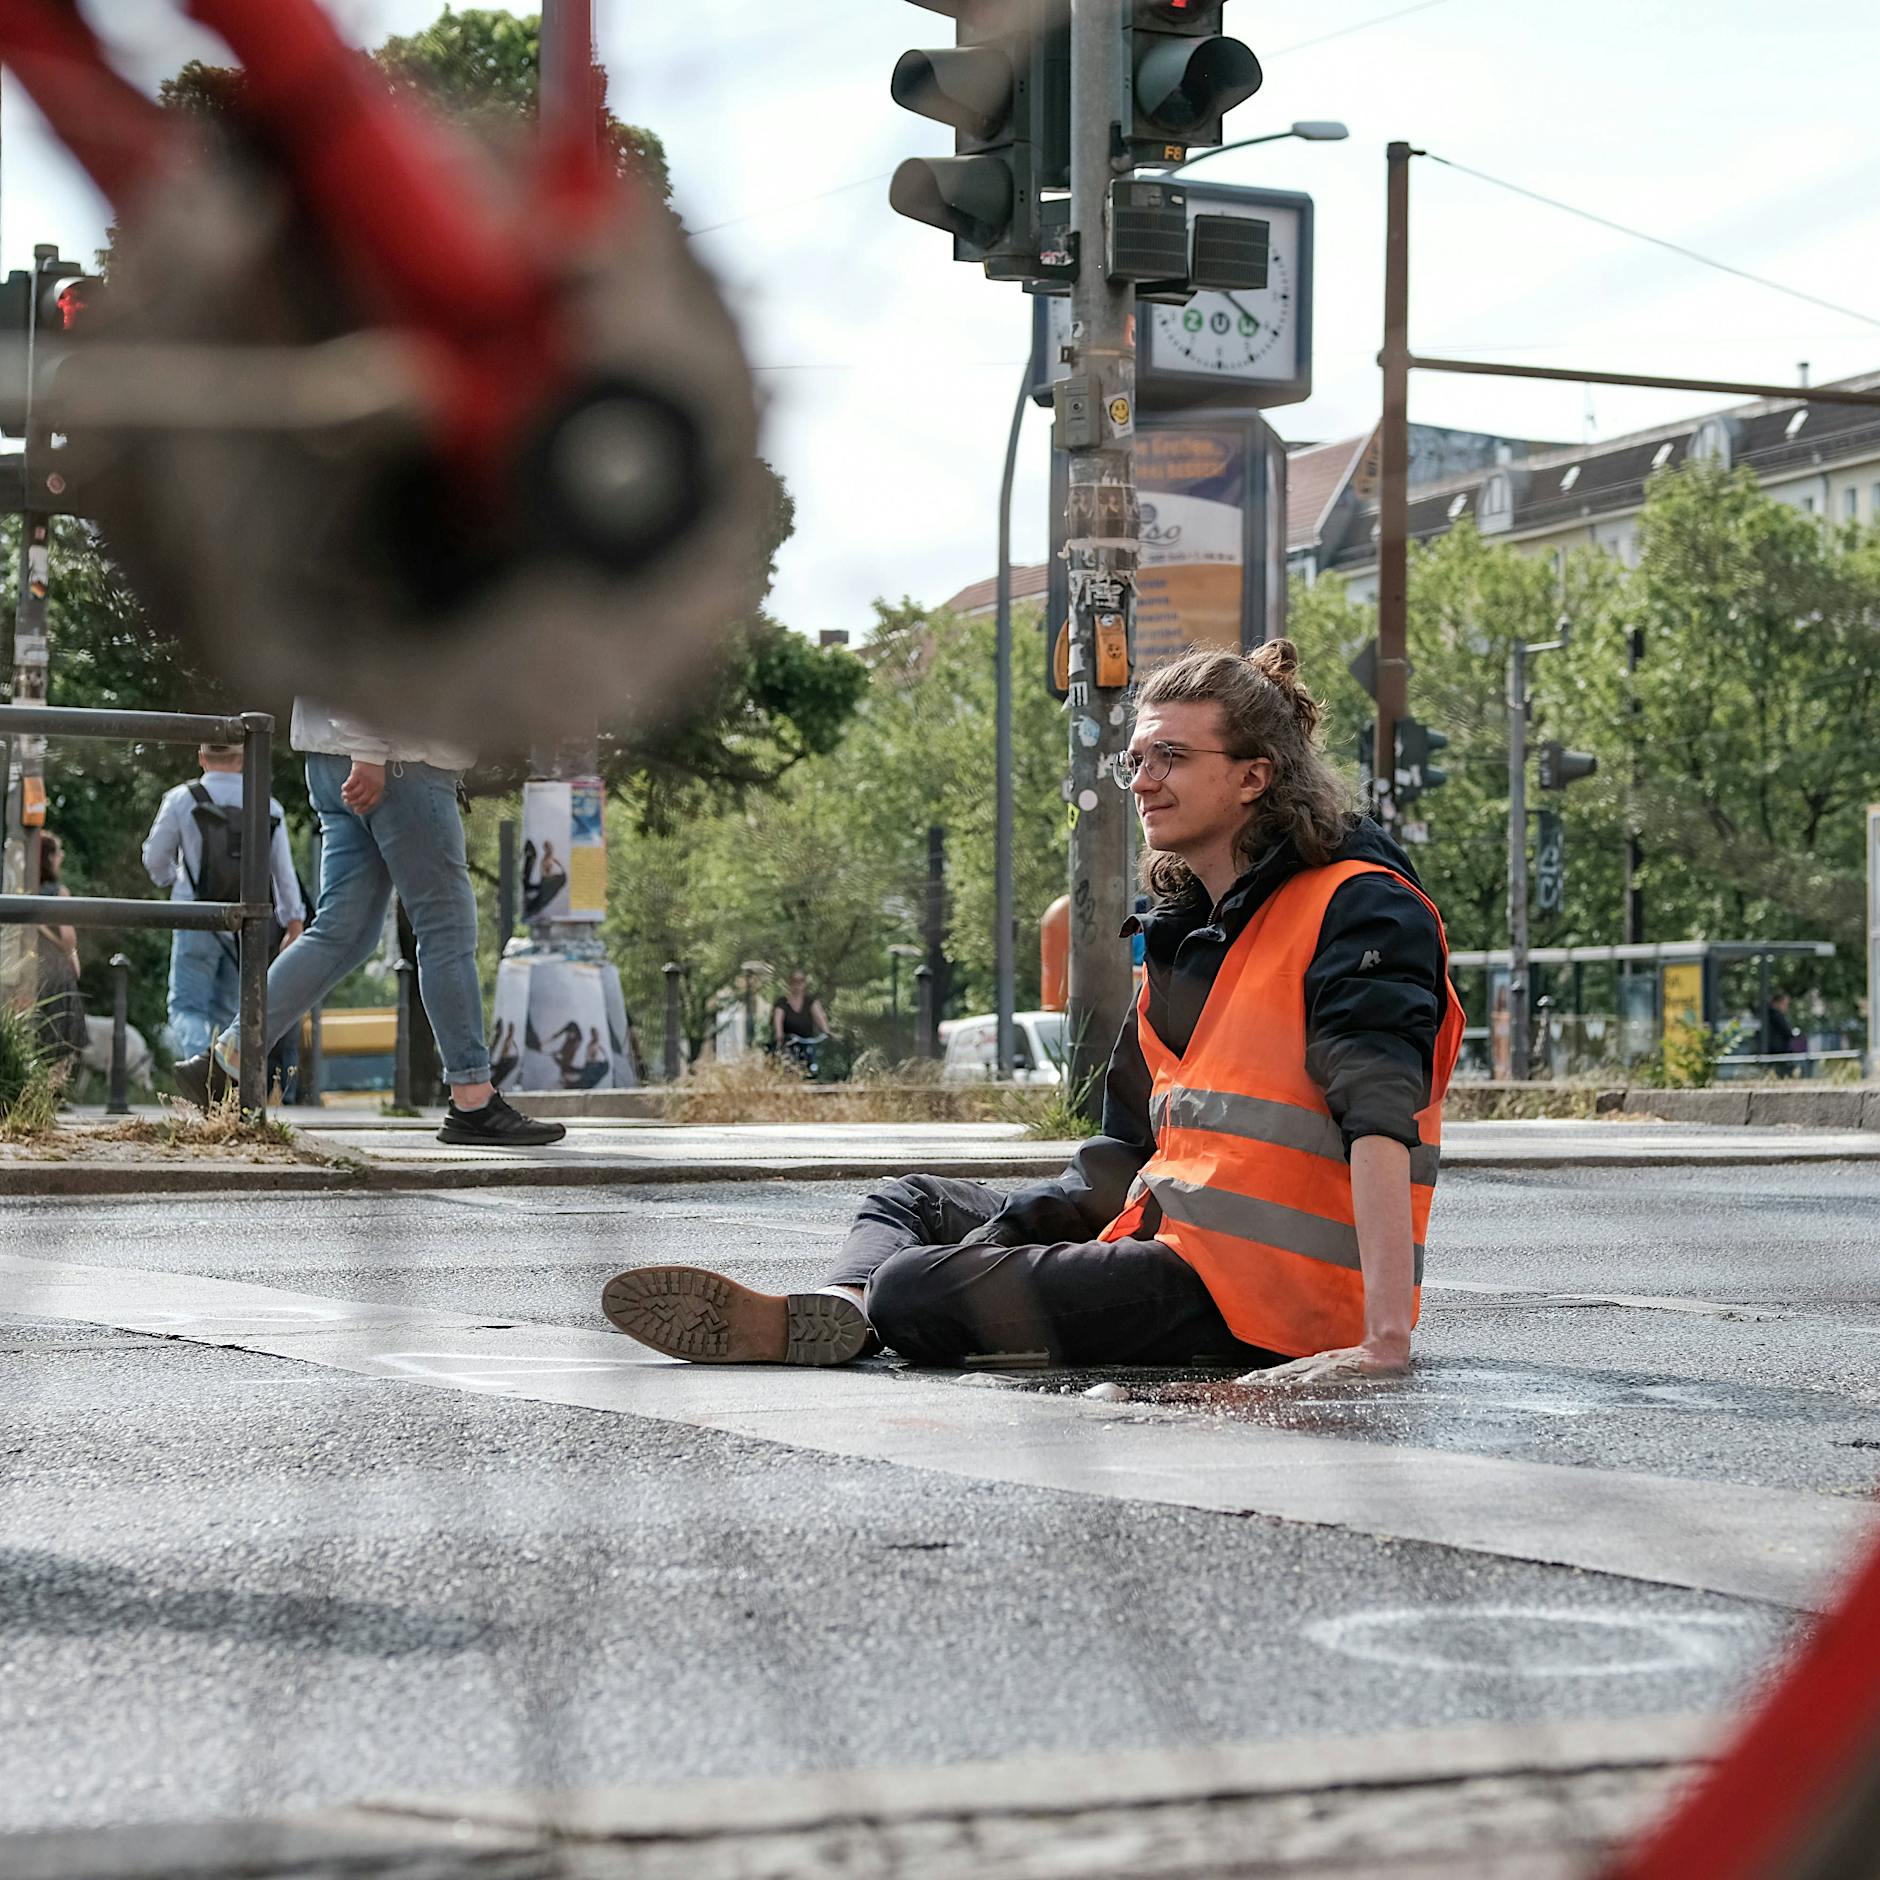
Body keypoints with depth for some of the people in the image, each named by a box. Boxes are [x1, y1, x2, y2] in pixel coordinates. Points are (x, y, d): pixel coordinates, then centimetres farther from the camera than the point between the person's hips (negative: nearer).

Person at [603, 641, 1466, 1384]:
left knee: (916, 1293, -25)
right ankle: (836, 1309, -12)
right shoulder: (1185, 926, 18)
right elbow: (1133, 1142, 18)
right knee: (914, 1202, 15)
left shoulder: (1360, 911, -12)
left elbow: (1380, 1121, -25)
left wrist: (1385, 1340, -35)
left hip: (1251, 1293, -10)